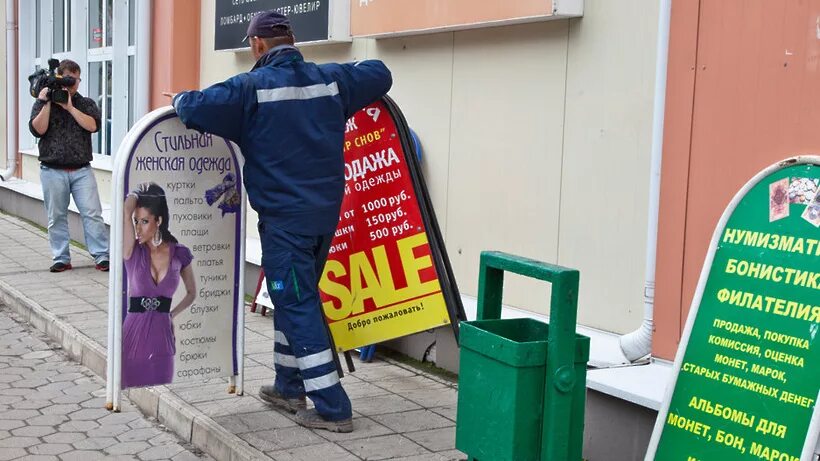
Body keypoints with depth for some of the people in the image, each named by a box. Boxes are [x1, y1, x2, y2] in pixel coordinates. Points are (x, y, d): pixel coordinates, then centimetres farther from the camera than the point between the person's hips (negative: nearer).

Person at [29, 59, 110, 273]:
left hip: (82, 170, 0)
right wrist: (46, 103, -10)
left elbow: (93, 126, -8)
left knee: (92, 214, -6)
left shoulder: (86, 103, 10)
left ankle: (102, 257, -4)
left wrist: (69, 107, -10)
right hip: (53, 171, 0)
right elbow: (37, 129, -5)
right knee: (57, 217, 5)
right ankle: (61, 259, 14)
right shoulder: (42, 102, 8)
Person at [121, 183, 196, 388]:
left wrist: (172, 314, 6)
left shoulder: (180, 254, 0)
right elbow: (125, 211, -21)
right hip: (134, 332, -1)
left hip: (162, 334, 1)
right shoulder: (132, 251, -5)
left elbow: (192, 292, 16)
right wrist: (138, 193, -3)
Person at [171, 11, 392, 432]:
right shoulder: (330, 78, 6)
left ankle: (332, 408, -2)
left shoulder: (252, 86, -11)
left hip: (284, 218, -7)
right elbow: (380, 74, 20)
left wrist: (181, 99, 6)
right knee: (293, 298, 21)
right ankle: (289, 388, 32)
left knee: (298, 307, -2)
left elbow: (196, 109, -17)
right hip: (326, 212, 7)